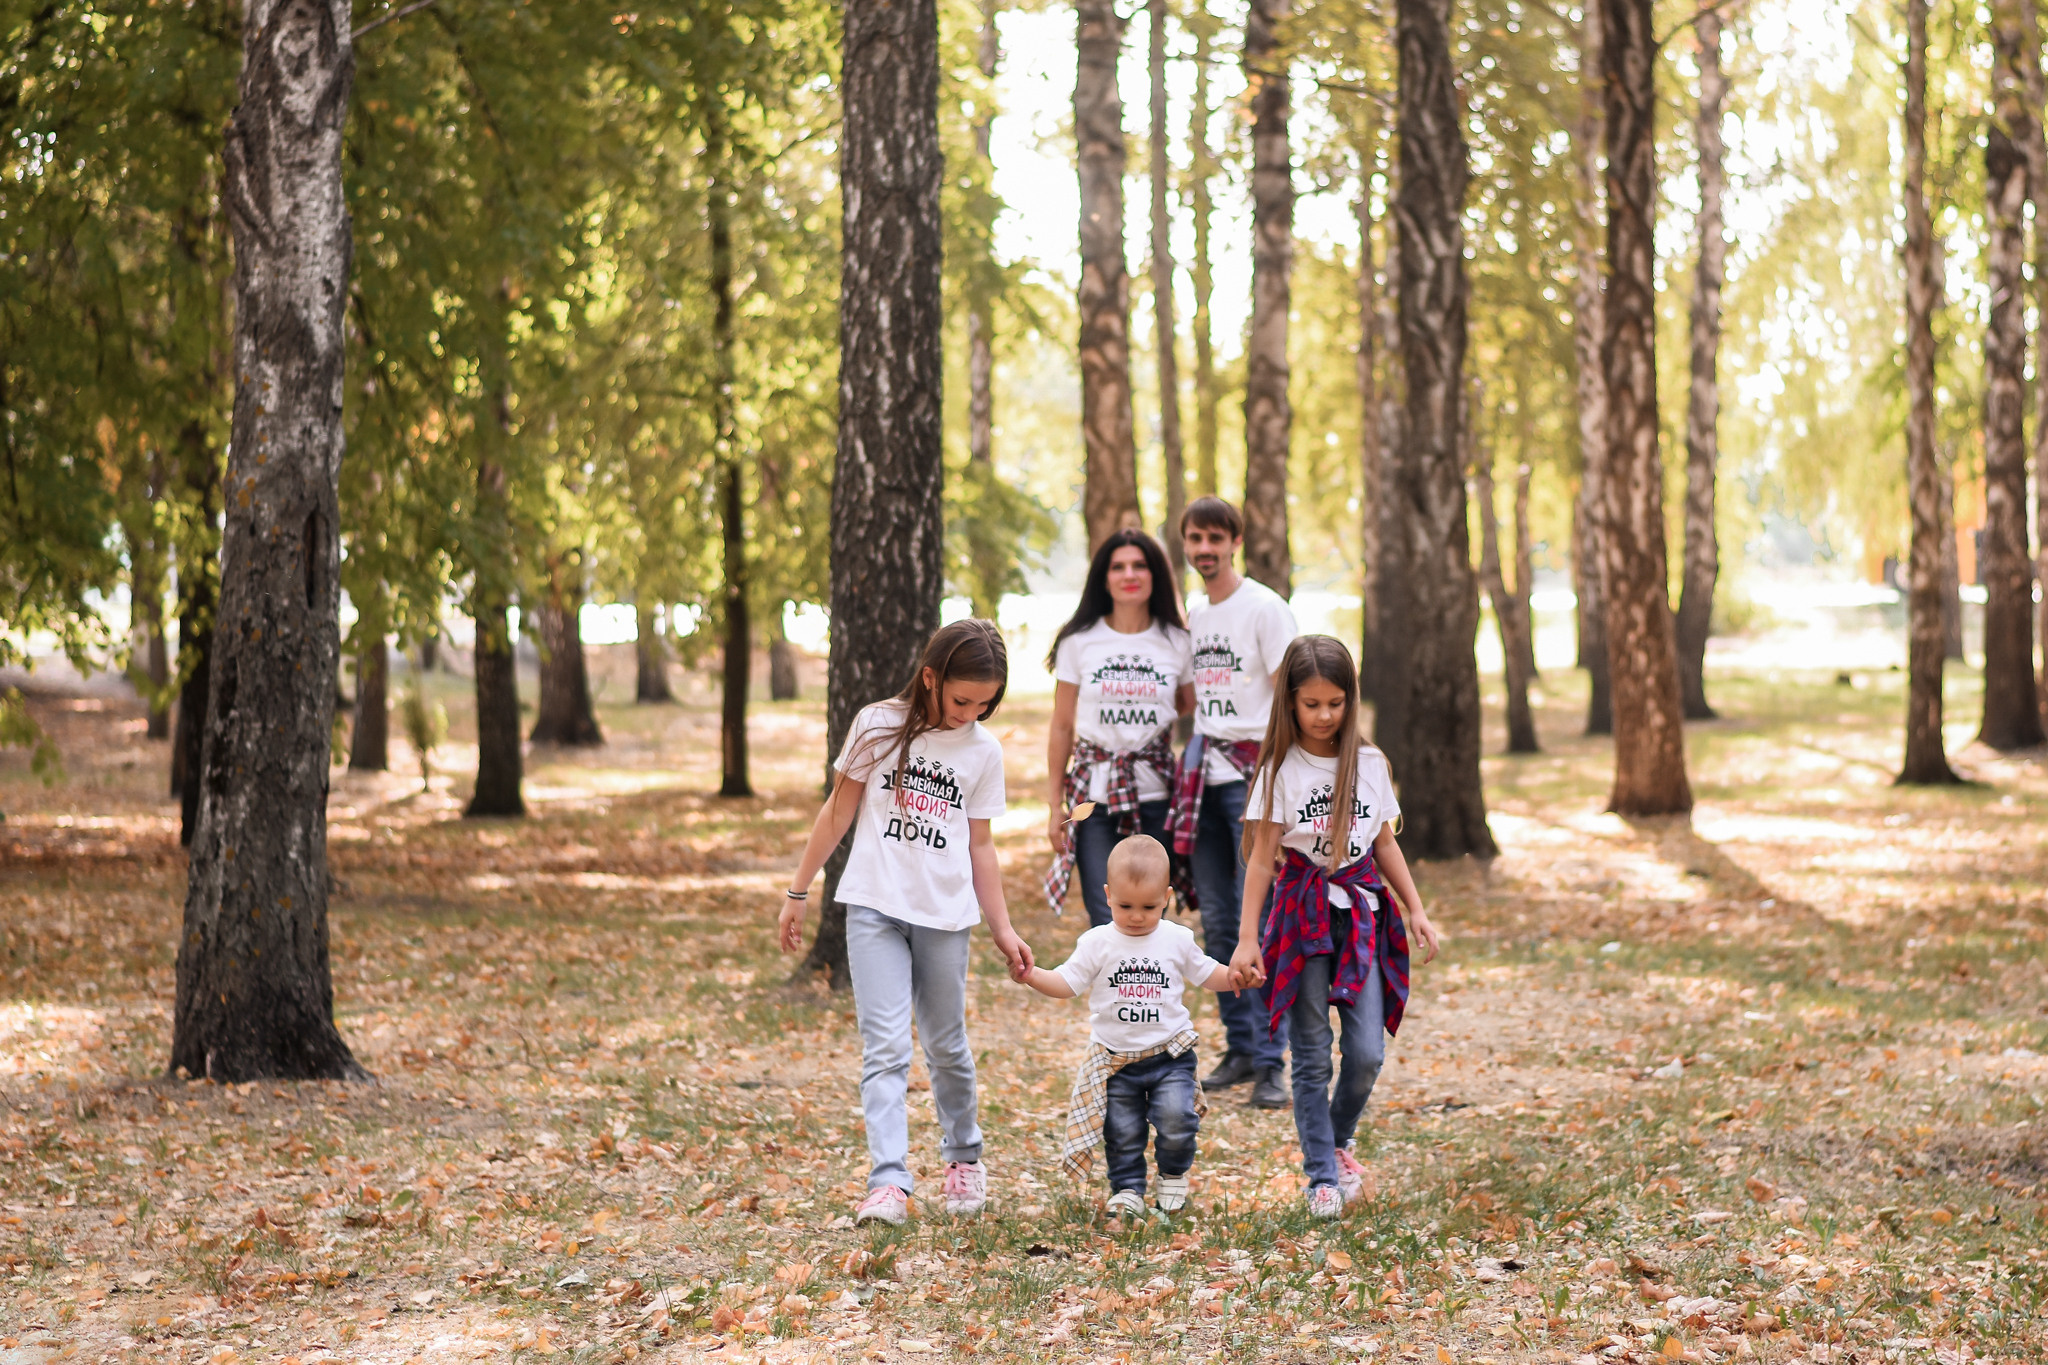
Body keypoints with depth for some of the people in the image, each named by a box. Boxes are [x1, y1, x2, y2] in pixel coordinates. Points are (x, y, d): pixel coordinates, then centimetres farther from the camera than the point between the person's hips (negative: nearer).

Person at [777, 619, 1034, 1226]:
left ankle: (964, 1158, 33)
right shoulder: (879, 727, -1)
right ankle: (888, 1182, -17)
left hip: (945, 914, 2)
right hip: (875, 906, -2)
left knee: (947, 1046, 11)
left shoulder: (983, 751, 5)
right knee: (885, 1046, -11)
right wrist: (797, 891, 7)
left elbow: (980, 844, 12)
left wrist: (1001, 928, 11)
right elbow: (839, 812, 6)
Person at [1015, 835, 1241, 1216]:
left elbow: (1208, 974, 13)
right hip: (1115, 1059, 0)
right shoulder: (1098, 943, -4)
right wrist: (1031, 976, -22)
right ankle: (1127, 1189, 23)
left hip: (1169, 1055, 0)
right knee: (1122, 1132, 3)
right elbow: (1066, 983, -5)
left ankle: (1174, 1175, 11)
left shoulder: (1177, 941, 1)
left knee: (1176, 1119, -15)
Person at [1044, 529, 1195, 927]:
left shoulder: (1176, 643, 6)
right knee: (1107, 921, -10)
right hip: (1093, 795, -1)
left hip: (1156, 795, 1)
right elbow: (1061, 729, 7)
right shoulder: (1079, 642, 4)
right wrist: (1055, 806, 5)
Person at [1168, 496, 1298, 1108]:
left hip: (1255, 771, -7)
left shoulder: (1265, 608, -5)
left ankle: (1270, 1062, -8)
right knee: (1217, 919, 7)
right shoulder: (1194, 616, 15)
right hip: (1204, 774, 7)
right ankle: (1240, 1048, 16)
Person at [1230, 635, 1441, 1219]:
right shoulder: (1281, 770, -4)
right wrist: (1247, 938, -7)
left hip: (1362, 913, 3)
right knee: (1312, 1058, -1)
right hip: (1304, 913, -3)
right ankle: (1323, 1176, 9)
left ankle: (1337, 1141, 23)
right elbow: (1261, 857, -4)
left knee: (1366, 1053, -4)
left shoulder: (1370, 764, 5)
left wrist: (1416, 910, 11)